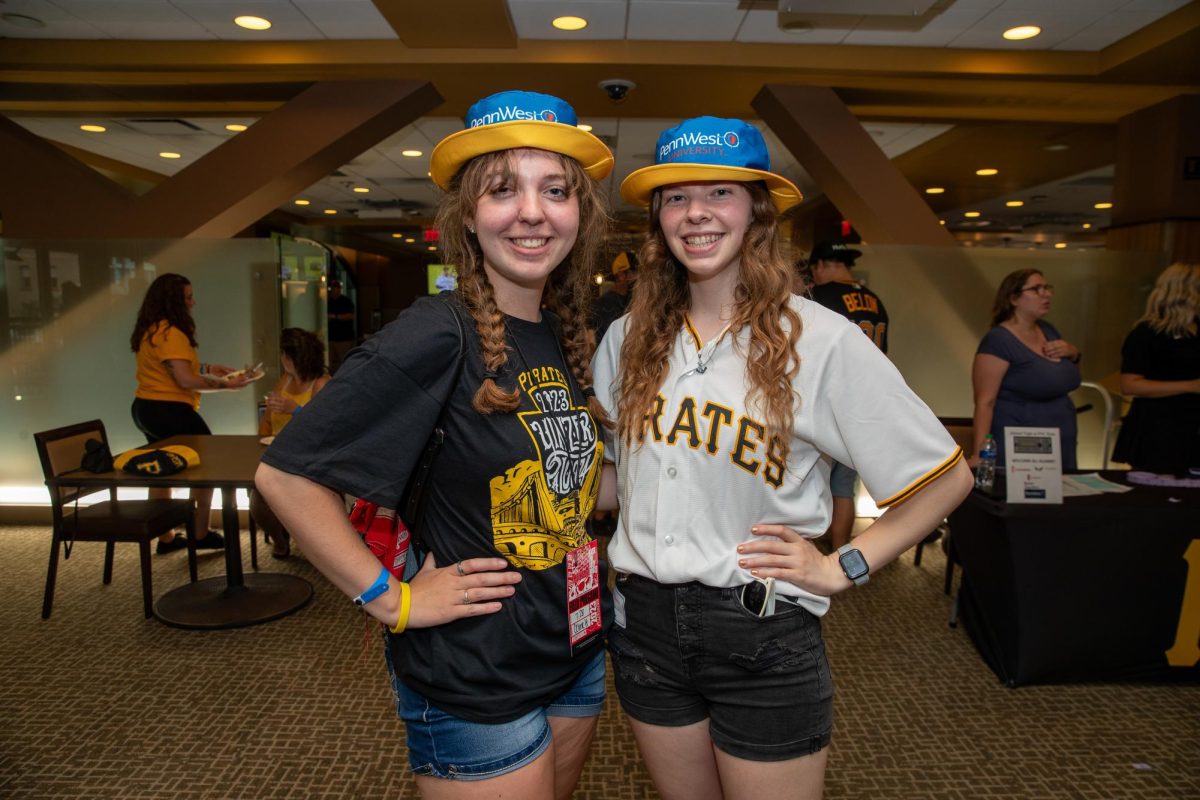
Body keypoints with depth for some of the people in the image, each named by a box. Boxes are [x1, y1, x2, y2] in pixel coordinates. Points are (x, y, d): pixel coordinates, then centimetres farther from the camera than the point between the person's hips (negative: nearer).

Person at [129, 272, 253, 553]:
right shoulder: (171, 334, -20)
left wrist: (207, 368, 15)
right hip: (170, 411, -10)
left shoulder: (150, 331, 11)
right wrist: (224, 384, -19)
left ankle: (165, 538, 26)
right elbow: (185, 380, -24)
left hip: (145, 409, 10)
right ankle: (201, 534, 9)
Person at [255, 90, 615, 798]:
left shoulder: (572, 337, 0)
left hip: (576, 654, 7)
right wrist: (392, 599, -17)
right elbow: (287, 475, -20)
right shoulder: (437, 336, -22)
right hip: (474, 684, -7)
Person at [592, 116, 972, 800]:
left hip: (763, 636, -4)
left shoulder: (820, 340, -12)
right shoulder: (628, 339, 1)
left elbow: (947, 477, -6)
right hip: (645, 619, 4)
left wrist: (843, 568, -10)